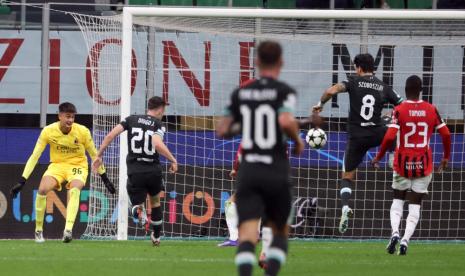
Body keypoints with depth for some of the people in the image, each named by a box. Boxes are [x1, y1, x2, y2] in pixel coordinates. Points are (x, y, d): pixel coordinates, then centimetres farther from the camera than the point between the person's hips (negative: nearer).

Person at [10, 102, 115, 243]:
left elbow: (94, 155, -1)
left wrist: (105, 178, 4)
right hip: (57, 165, 1)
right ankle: (38, 231, -7)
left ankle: (68, 230, -41)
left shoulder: (83, 131, -15)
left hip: (78, 166, -1)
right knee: (42, 189, -25)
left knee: (74, 190, -33)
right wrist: (22, 181, -16)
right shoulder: (48, 131, -15)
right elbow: (34, 156, -11)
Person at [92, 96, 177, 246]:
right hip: (153, 171, 0)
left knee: (137, 203, 13)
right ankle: (156, 237, 34)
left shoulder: (131, 119, 7)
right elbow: (158, 144, -22)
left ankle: (138, 210, -25)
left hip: (135, 172, 0)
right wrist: (173, 160, -11)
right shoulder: (158, 124, -1)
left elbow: (110, 135, -2)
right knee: (155, 201, 28)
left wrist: (99, 155, 7)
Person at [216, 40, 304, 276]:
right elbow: (286, 122, -20)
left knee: (247, 234, -9)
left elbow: (222, 130, 10)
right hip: (276, 172, -2)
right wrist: (298, 140, -1)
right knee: (280, 231, 18)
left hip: (248, 170, 2)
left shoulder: (241, 93, 9)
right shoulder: (284, 91, -3)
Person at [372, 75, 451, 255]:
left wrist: (378, 157, -3)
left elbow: (390, 137, -16)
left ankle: (395, 232, -9)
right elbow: (446, 134, 1)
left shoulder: (399, 110, -9)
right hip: (424, 164, 1)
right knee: (415, 205, 5)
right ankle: (405, 240, -9)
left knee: (397, 200, 15)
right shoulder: (431, 110, -1)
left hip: (403, 163, -1)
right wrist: (446, 157, 15)